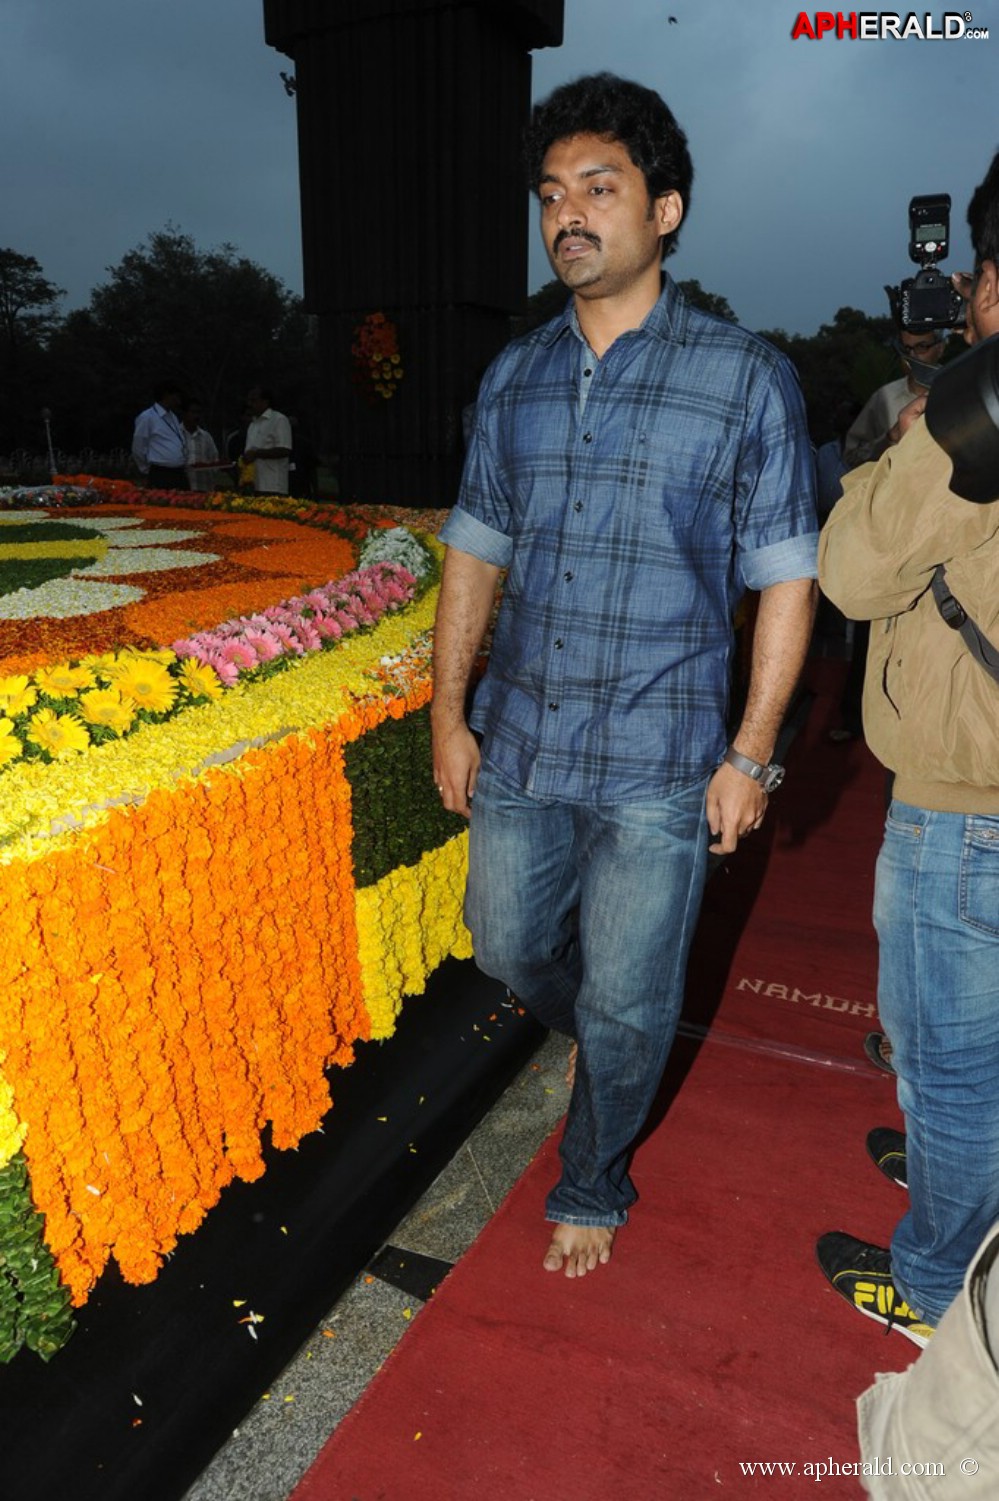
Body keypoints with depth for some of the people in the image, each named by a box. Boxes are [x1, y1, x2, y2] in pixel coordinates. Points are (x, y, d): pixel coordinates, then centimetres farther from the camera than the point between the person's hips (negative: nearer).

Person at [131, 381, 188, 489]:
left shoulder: (173, 417, 19)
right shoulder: (147, 417, -5)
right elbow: (138, 450, -1)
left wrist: (183, 468, 16)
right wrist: (151, 472, 7)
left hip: (180, 475, 7)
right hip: (160, 477, -7)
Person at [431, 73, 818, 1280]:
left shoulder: (743, 377, -6)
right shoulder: (515, 378, 6)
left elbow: (786, 579, -5)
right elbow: (474, 550, 10)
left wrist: (750, 752, -8)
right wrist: (449, 712, 6)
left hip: (657, 766, -4)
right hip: (519, 744, 5)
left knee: (627, 1005, 9)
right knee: (509, 948, 19)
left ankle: (592, 1189, 37)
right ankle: (612, 1038, 52)